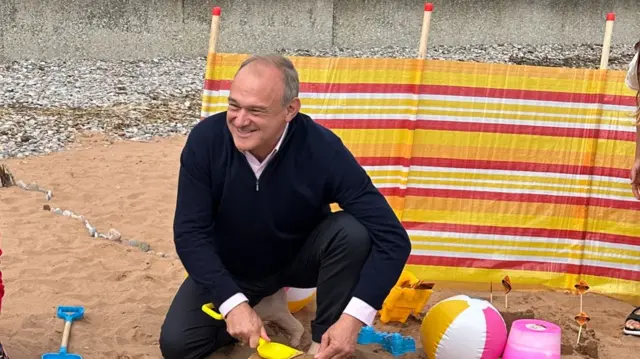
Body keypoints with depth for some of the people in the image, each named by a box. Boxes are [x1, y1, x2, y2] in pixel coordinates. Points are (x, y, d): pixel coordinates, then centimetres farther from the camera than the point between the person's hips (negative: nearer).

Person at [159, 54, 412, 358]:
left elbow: (393, 238, -31)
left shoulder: (322, 149, -30)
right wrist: (233, 302, -33)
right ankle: (262, 304, 12)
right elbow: (190, 233, -20)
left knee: (352, 233, -31)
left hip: (299, 257, -2)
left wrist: (353, 318, -42)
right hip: (230, 268, 2)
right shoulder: (205, 139, -25)